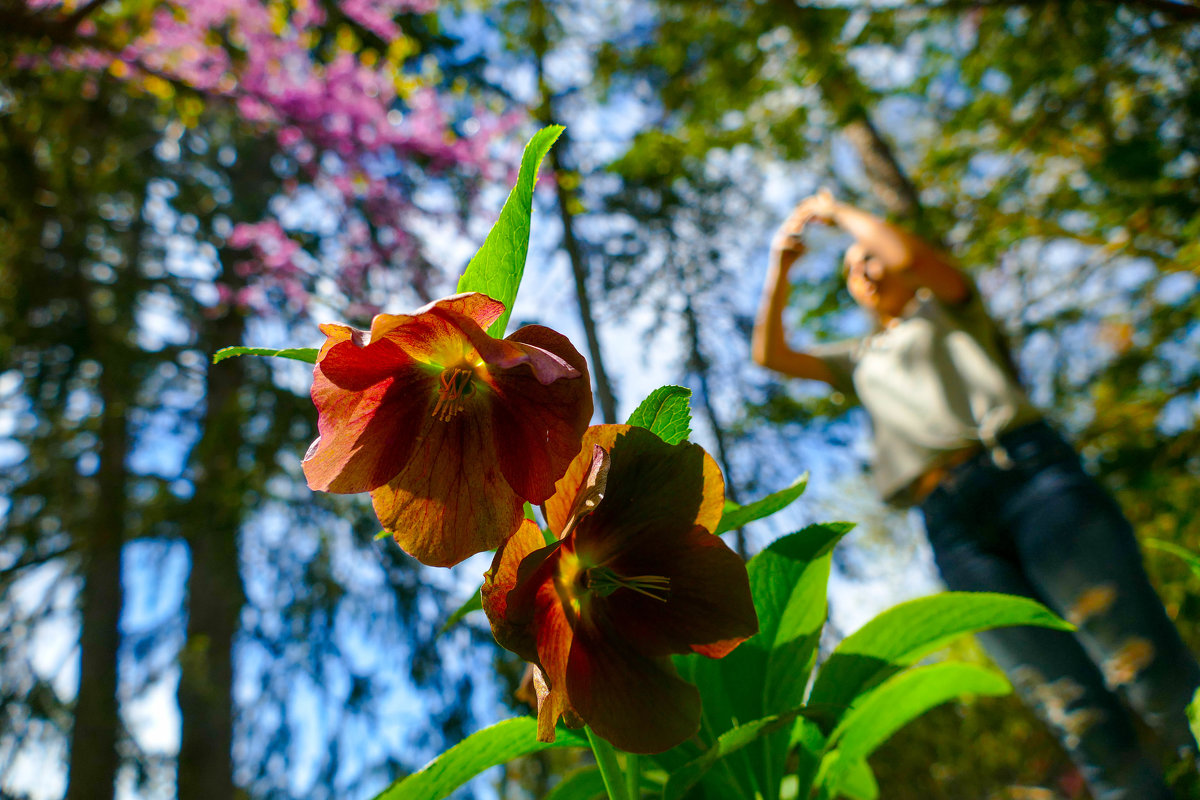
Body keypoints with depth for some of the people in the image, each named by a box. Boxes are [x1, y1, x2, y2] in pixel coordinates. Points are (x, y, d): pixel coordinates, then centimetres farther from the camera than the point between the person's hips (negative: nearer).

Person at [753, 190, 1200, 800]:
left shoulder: (946, 309, 23)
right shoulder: (860, 361, 33)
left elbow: (911, 253, 4)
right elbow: (770, 354, 26)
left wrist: (837, 212, 17)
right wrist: (781, 266, 21)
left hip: (1025, 471, -2)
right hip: (953, 530, 3)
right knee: (1083, 720, -7)